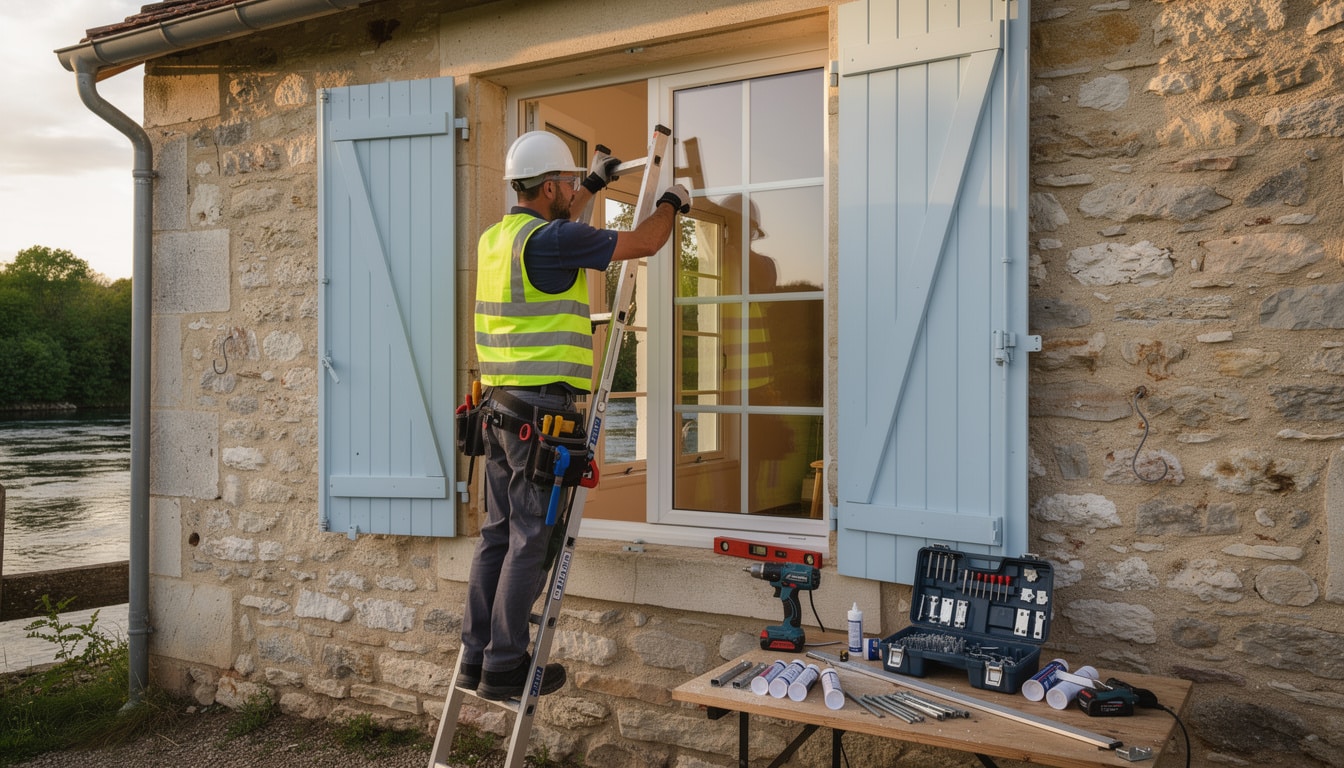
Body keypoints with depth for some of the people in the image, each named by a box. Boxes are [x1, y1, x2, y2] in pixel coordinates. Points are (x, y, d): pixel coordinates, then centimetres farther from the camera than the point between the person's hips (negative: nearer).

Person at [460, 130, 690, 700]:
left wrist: (593, 184, 46)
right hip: (542, 408, -9)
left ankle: (475, 658, 19)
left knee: (498, 534, 13)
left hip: (499, 405, 9)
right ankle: (504, 668, 5)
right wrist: (672, 203, 15)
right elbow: (643, 243, -6)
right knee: (532, 540, -2)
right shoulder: (549, 242, -13)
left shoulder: (496, 238, 14)